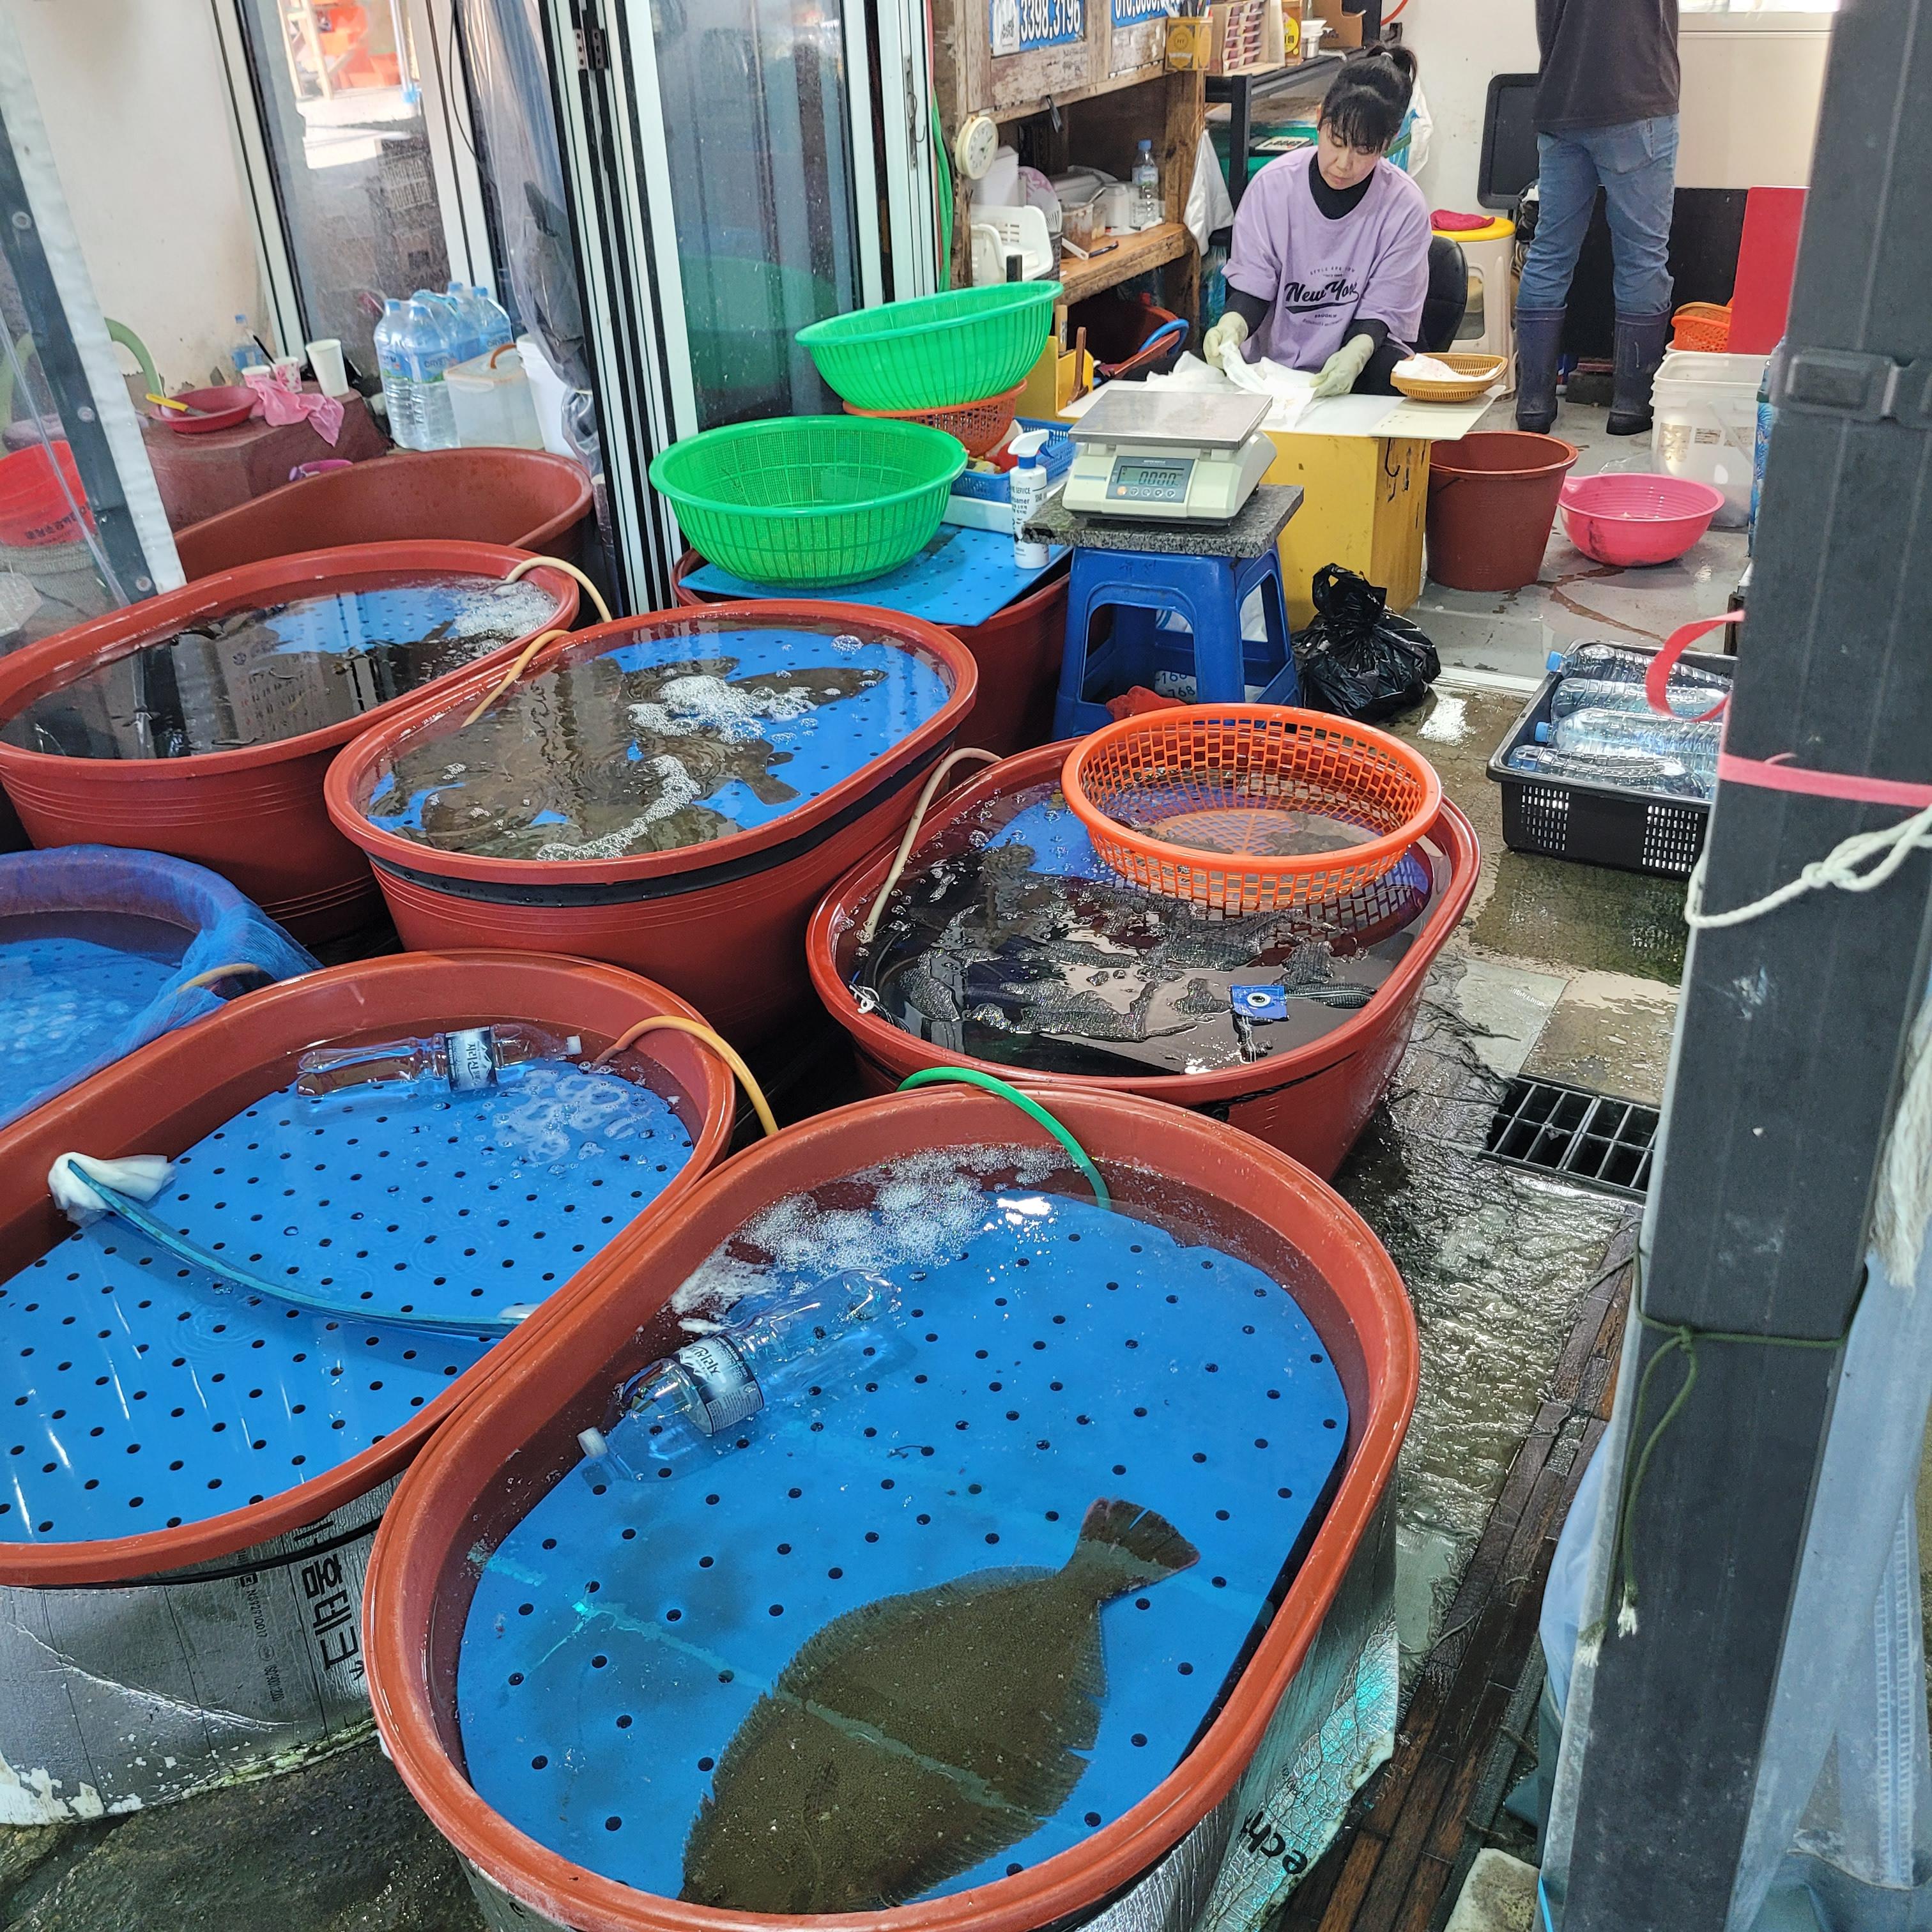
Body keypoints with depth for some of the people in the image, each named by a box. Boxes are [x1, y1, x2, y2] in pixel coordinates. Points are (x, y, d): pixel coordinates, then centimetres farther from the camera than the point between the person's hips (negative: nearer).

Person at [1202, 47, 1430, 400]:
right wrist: (1231, 327, -26)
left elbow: (1379, 311, -5)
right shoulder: (1273, 185, -5)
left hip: (1361, 356, -2)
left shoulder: (1405, 207, -8)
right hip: (1273, 356, 2)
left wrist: (1355, 353, -29)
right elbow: (1252, 287, -1)